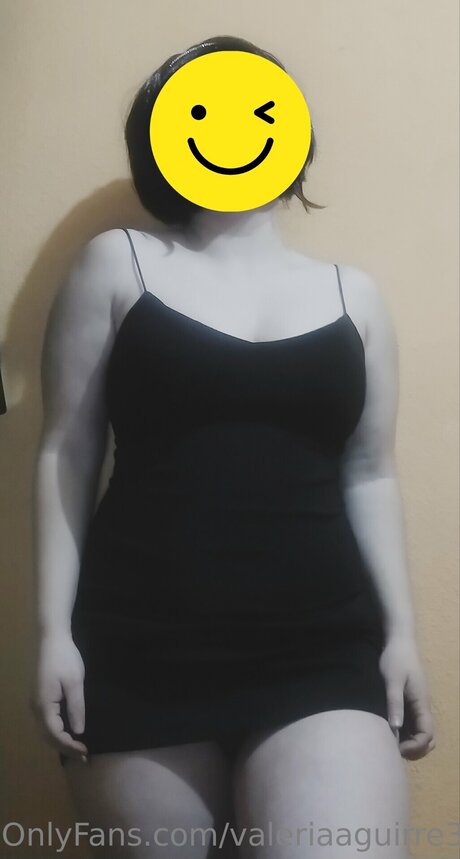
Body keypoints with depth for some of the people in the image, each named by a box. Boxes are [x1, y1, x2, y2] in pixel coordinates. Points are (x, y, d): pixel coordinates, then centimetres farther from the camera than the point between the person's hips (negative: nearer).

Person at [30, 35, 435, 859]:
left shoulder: (352, 293, 13)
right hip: (142, 652, -1)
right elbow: (66, 454, 4)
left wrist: (401, 630, 8)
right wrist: (54, 629, -2)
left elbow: (369, 476, 15)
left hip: (323, 652, 1)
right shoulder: (118, 264, 6)